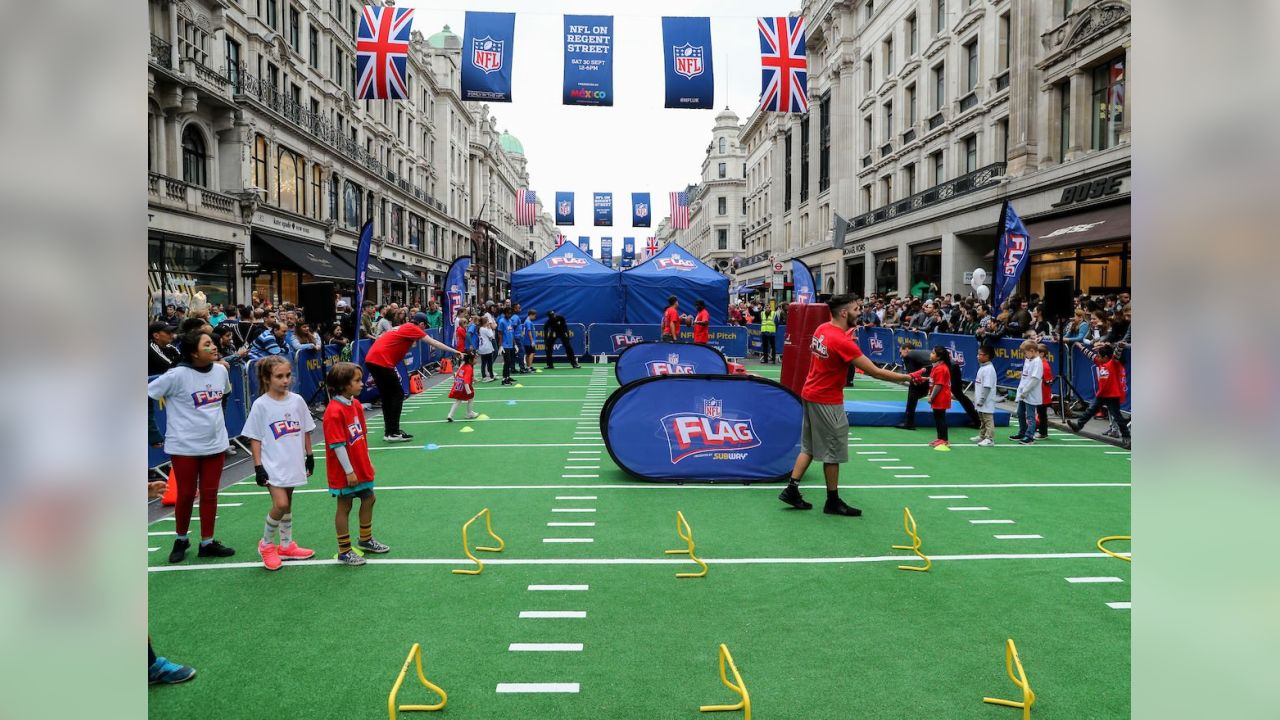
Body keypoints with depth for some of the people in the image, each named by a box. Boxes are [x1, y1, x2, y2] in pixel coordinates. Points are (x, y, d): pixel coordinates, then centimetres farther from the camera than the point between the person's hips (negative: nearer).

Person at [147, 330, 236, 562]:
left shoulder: (221, 370, 0)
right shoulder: (177, 375, -17)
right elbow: (149, 392, -11)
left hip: (215, 444, 4)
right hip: (184, 446, -4)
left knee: (210, 494, 10)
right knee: (186, 494, 7)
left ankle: (207, 543, 21)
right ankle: (181, 540, 29)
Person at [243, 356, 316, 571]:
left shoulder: (297, 400, 0)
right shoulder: (260, 405, -11)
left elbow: (305, 431, 9)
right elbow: (255, 438, -7)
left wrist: (309, 456, 11)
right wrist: (258, 467, -10)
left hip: (293, 463, 4)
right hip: (273, 465, -4)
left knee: (287, 504, 15)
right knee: (280, 504, -13)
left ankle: (286, 545, 30)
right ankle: (266, 544, 10)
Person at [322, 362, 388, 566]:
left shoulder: (356, 404, 4)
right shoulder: (334, 411, -23)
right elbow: (337, 445, -23)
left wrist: (367, 461, 17)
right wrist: (349, 471, -20)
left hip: (361, 467, 9)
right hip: (345, 472, -9)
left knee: (369, 499, 19)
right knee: (344, 507, 5)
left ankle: (366, 540, 39)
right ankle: (344, 551, 20)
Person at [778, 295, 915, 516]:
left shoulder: (821, 329, 0)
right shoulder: (842, 342, -24)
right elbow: (875, 372, -23)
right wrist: (907, 378, -15)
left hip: (810, 395, 9)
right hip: (828, 402, -9)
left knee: (809, 447, 16)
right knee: (833, 452, 4)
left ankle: (791, 490, 18)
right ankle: (833, 502, 14)